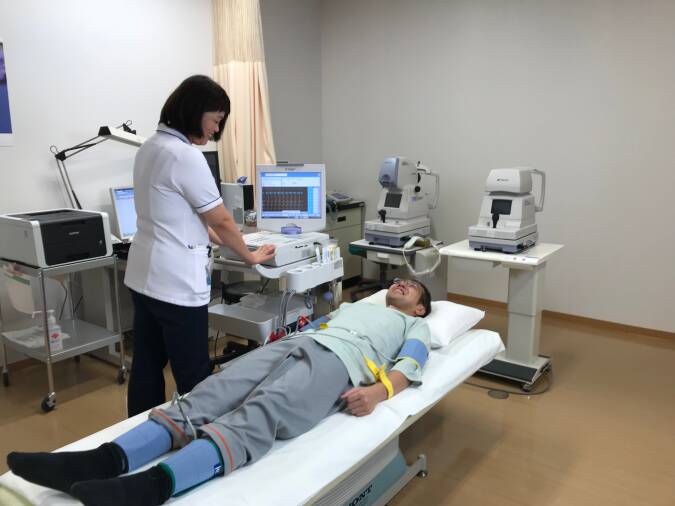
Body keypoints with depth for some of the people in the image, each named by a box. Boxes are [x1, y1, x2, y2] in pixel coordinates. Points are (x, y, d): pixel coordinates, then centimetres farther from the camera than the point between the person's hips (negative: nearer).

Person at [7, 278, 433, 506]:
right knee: (206, 398, -20)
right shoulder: (353, 305, 43)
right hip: (294, 343, 6)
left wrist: (379, 390, -16)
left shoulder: (416, 327, 25)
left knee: (257, 417, -35)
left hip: (336, 360, -6)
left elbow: (409, 365, 6)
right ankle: (106, 460, -36)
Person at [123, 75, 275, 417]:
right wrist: (250, 256, 3)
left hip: (144, 276, 10)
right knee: (193, 377, 3)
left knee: (146, 369, 17)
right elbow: (221, 220, -12)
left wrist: (216, 240, 17)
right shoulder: (186, 155, -18)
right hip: (176, 283, -10)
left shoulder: (151, 148, 12)